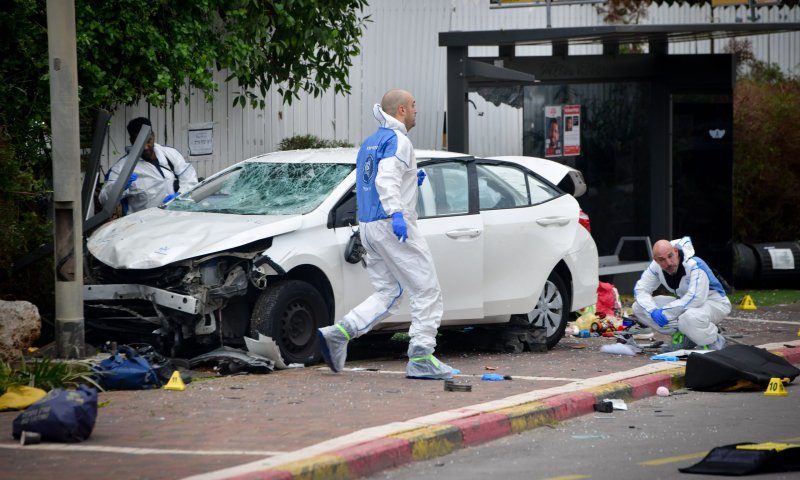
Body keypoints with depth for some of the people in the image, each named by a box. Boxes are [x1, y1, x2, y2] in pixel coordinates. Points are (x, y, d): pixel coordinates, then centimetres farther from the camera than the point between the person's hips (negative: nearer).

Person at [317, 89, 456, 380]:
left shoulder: (369, 144, 20)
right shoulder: (398, 141, -10)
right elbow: (385, 179, -26)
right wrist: (397, 213, -36)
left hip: (368, 226, 9)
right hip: (393, 226, -9)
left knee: (387, 293, 12)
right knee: (426, 291, -2)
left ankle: (337, 334, -4)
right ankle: (421, 359, -6)